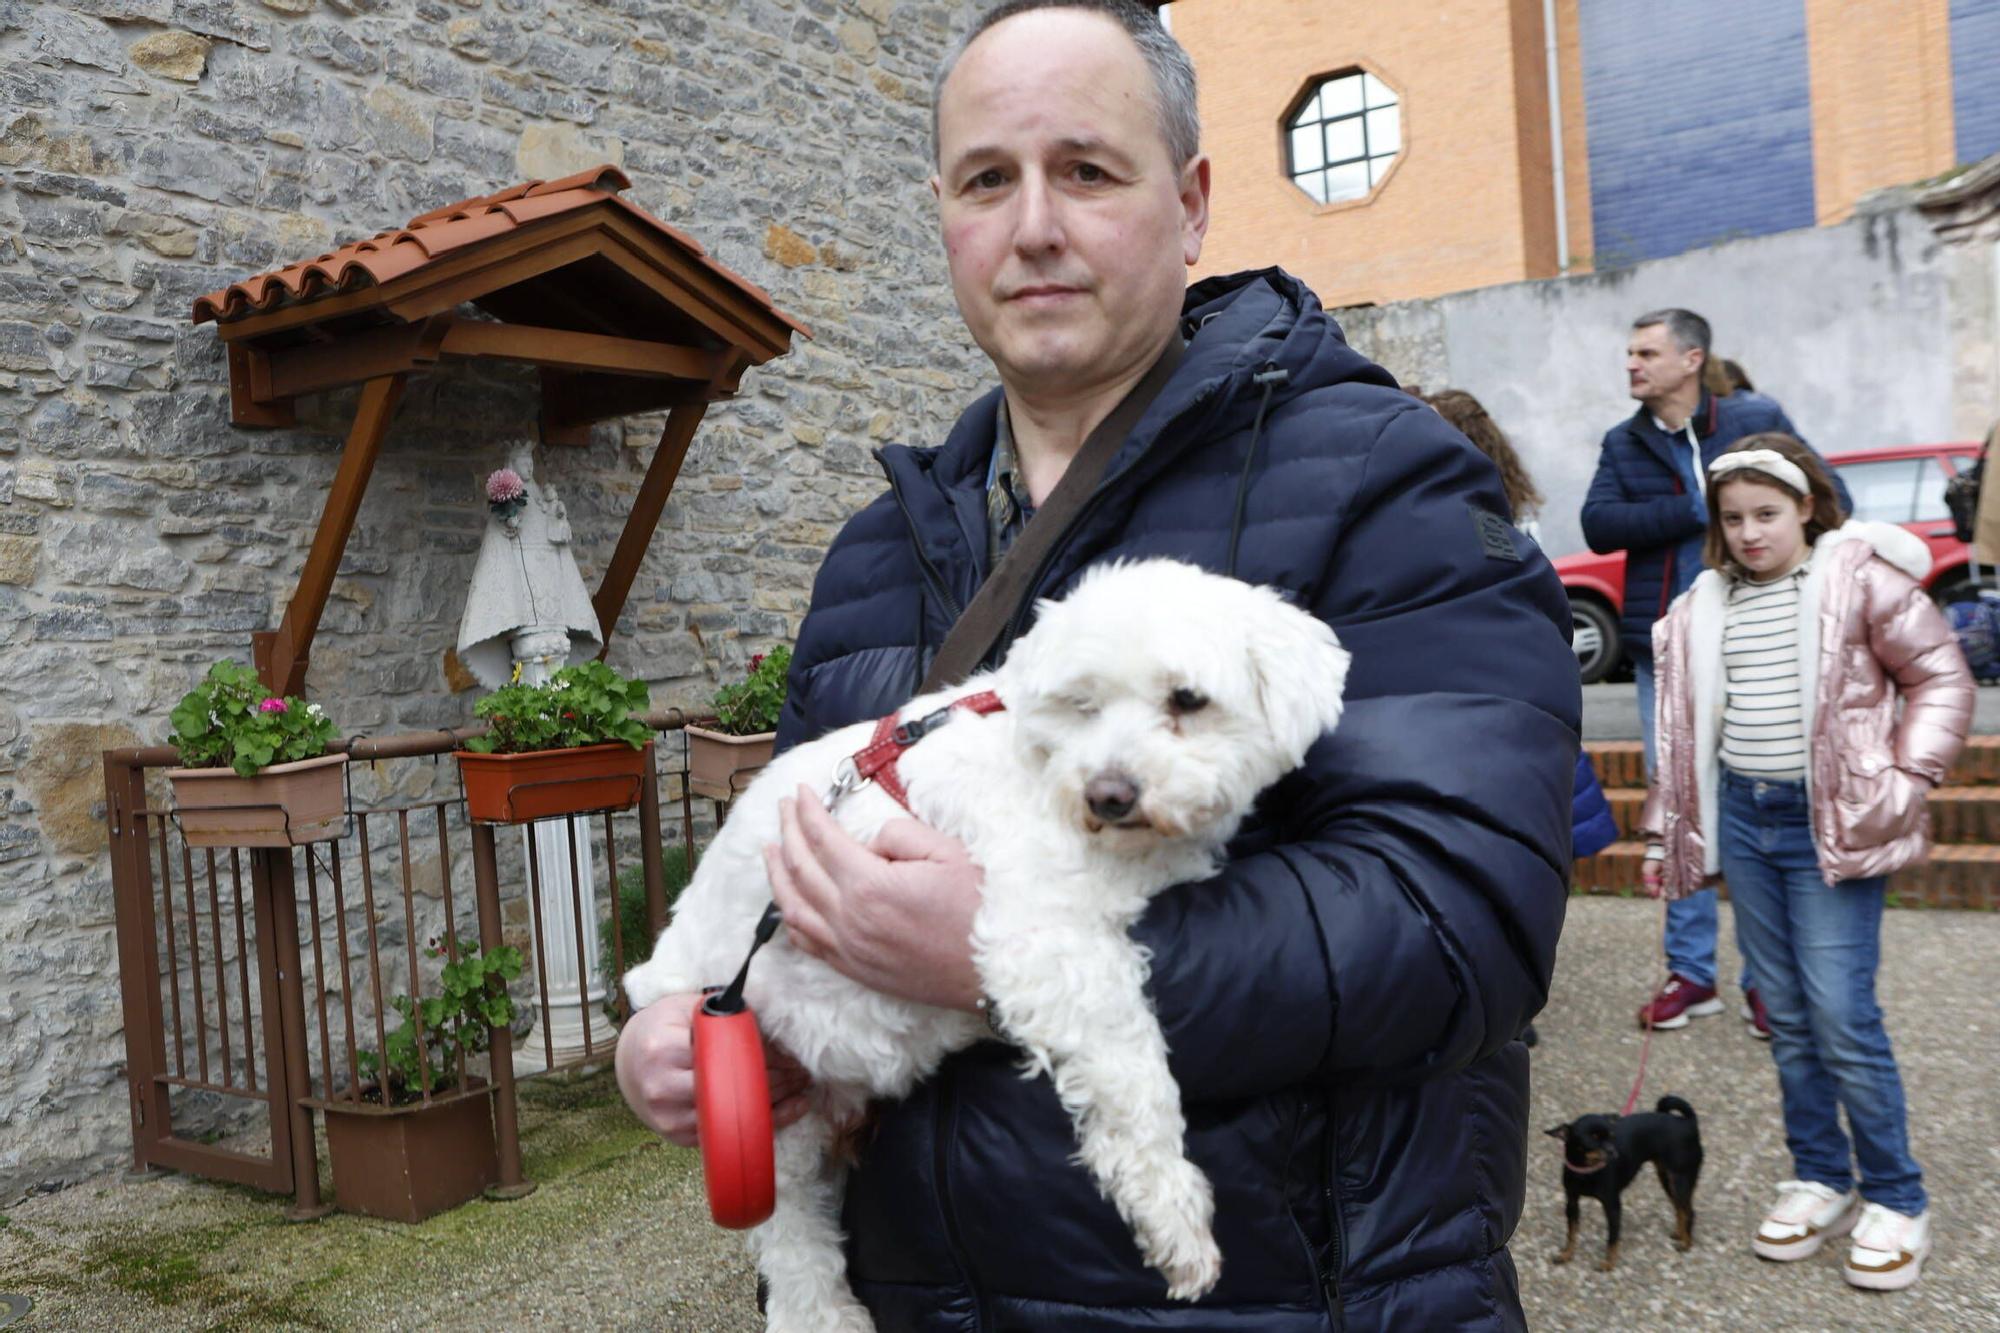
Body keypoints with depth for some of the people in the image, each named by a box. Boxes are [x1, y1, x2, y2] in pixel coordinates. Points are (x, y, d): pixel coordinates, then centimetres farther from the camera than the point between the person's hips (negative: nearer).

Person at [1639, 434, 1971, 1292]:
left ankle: (1895, 1200, 13)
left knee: (1842, 1013, -6)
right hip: (1742, 817, 5)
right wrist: (1666, 832, 13)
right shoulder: (1705, 607, 9)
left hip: (1832, 824, -5)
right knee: (1787, 1015, 11)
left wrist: (1906, 780, -13)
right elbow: (1686, 725, 13)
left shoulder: (1860, 577, -5)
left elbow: (1941, 677, -3)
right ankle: (1820, 1180, 25)